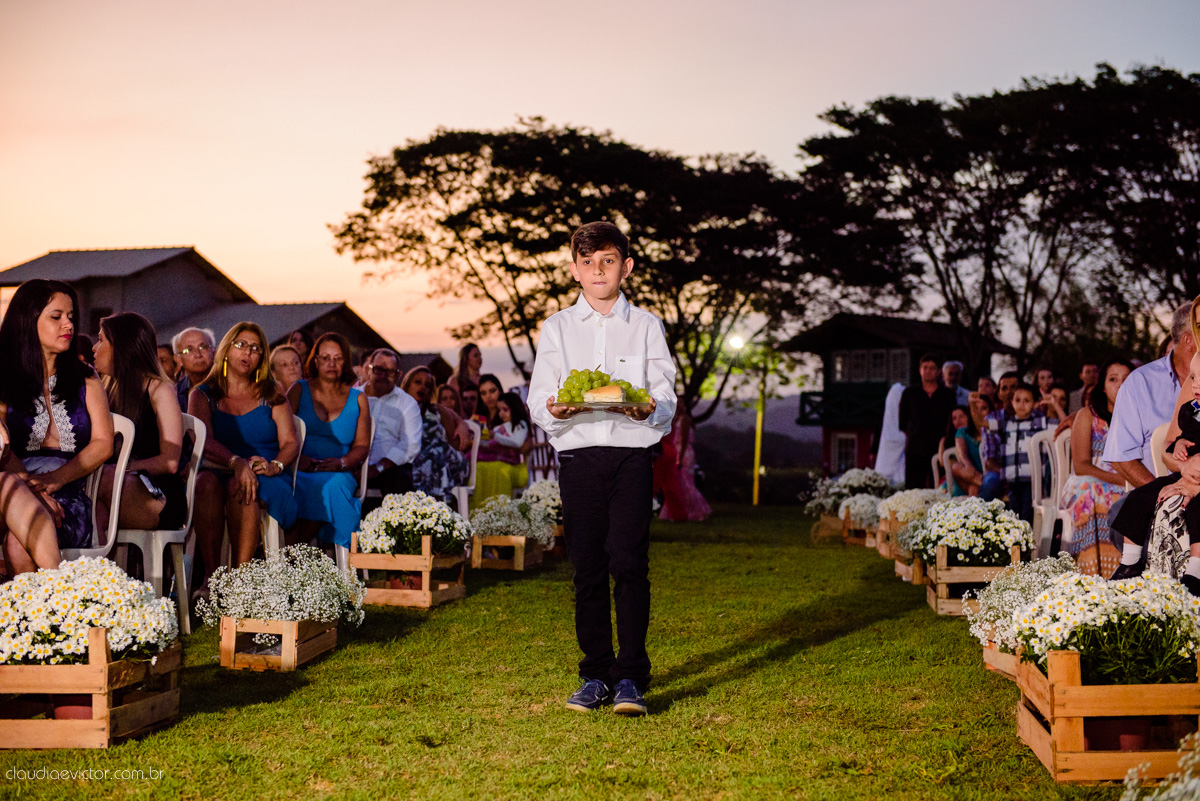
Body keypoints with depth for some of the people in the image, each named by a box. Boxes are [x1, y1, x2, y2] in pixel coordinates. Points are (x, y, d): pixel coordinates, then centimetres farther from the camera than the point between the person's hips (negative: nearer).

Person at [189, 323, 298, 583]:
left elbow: (290, 442, 6)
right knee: (206, 483, -34)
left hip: (265, 481, 0)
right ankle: (210, 574, -38)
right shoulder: (203, 395, 13)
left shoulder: (271, 394, 16)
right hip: (217, 472, 1)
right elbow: (203, 441, -5)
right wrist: (236, 463, -25)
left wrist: (274, 465, -17)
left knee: (239, 488, -35)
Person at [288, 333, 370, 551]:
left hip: (339, 474, 0)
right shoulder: (299, 390, 15)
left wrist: (341, 462, -10)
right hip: (300, 471, 0)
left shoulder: (358, 399, 18)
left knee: (333, 485, -37)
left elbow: (362, 445, 11)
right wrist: (298, 458, -15)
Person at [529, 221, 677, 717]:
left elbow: (666, 396, 5)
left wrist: (649, 410, -18)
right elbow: (538, 399, 7)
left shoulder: (646, 326, 12)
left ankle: (631, 677, -5)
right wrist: (554, 410, -17)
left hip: (632, 456, -1)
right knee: (587, 568, 1)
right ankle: (595, 673, 11)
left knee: (629, 562, -11)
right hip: (577, 455, 1)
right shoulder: (557, 328, 14)